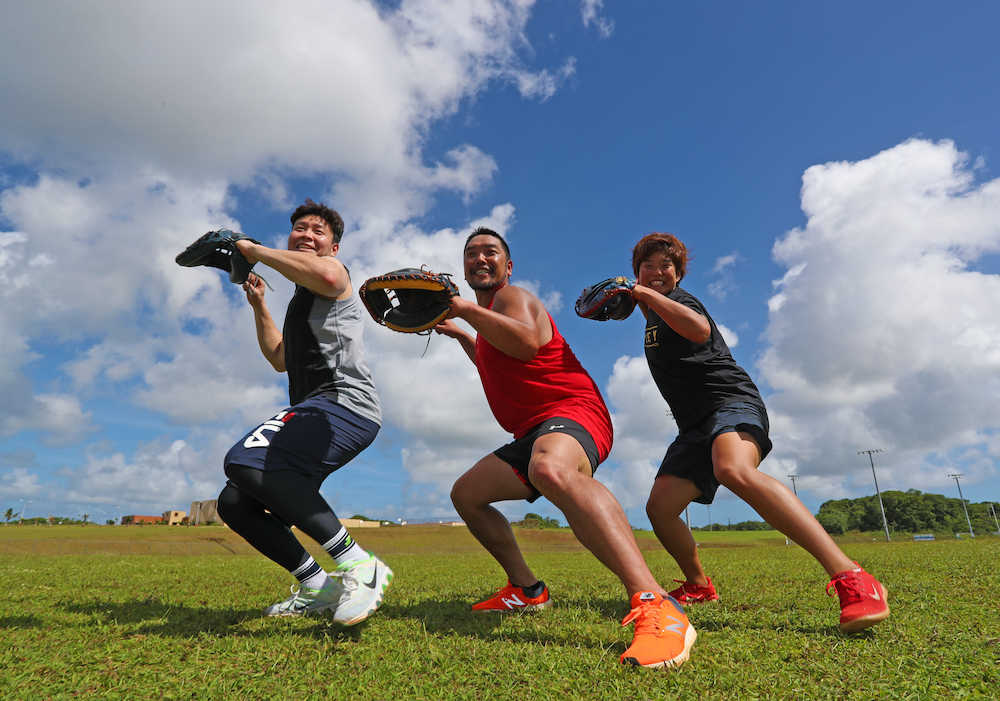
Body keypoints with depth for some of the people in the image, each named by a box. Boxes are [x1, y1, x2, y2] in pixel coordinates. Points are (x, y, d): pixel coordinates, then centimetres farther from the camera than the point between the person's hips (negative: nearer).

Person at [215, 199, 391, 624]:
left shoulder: (332, 268, 5)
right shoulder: (302, 299, 32)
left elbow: (325, 275, -24)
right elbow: (281, 360, 39)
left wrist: (254, 250, -9)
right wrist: (258, 306, 33)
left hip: (343, 402, -10)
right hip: (315, 412, 10)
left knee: (244, 461, -31)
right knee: (234, 504, 7)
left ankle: (358, 566, -27)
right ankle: (317, 588, 9)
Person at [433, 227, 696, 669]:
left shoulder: (511, 297, -3)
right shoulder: (488, 311, 26)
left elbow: (527, 343, -27)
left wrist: (463, 309, -22)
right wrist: (458, 333, 41)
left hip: (571, 414, -10)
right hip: (534, 433, 10)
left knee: (551, 469, -43)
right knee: (465, 493, 15)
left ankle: (657, 610, -52)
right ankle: (527, 590, 19)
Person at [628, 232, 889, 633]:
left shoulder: (676, 298, -1)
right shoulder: (655, 317, 24)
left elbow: (700, 330, -24)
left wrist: (648, 295, -18)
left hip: (731, 402, -8)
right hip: (695, 425, 8)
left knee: (734, 470, -40)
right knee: (659, 508, -4)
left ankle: (850, 578, -41)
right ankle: (698, 586, 19)